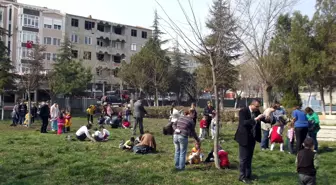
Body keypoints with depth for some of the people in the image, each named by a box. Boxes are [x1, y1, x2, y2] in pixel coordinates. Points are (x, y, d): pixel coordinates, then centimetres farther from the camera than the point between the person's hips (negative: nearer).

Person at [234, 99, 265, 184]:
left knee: (249, 157, 16)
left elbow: (264, 120, 5)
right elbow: (243, 123, -30)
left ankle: (248, 175, 27)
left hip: (252, 138, 7)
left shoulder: (257, 111, 3)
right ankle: (242, 176, 8)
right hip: (244, 138, -7)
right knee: (243, 158, 0)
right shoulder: (243, 111, -18)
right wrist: (255, 119, -37)